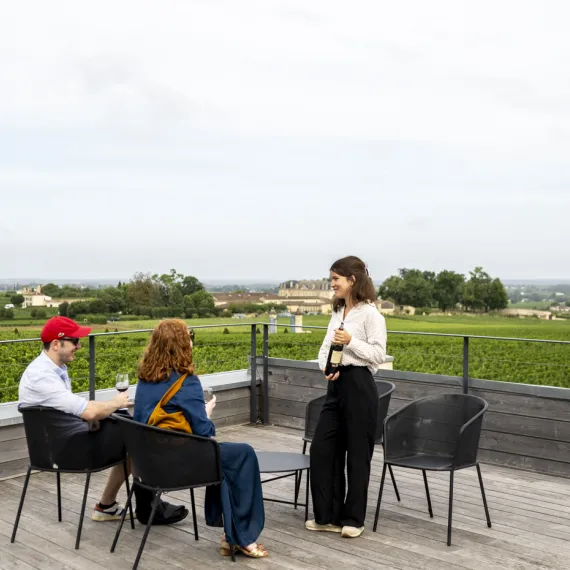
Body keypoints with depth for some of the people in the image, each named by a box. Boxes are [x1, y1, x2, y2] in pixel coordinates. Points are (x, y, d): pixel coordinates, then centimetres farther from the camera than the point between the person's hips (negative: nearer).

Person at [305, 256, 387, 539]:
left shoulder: (370, 313, -9)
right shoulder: (337, 312, 15)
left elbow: (378, 354, -13)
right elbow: (325, 347, 10)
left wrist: (351, 341, -23)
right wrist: (325, 366, -9)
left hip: (358, 385, -8)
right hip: (336, 384, 8)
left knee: (357, 453, 4)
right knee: (321, 448, 6)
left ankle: (353, 518, 18)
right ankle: (327, 515, 18)